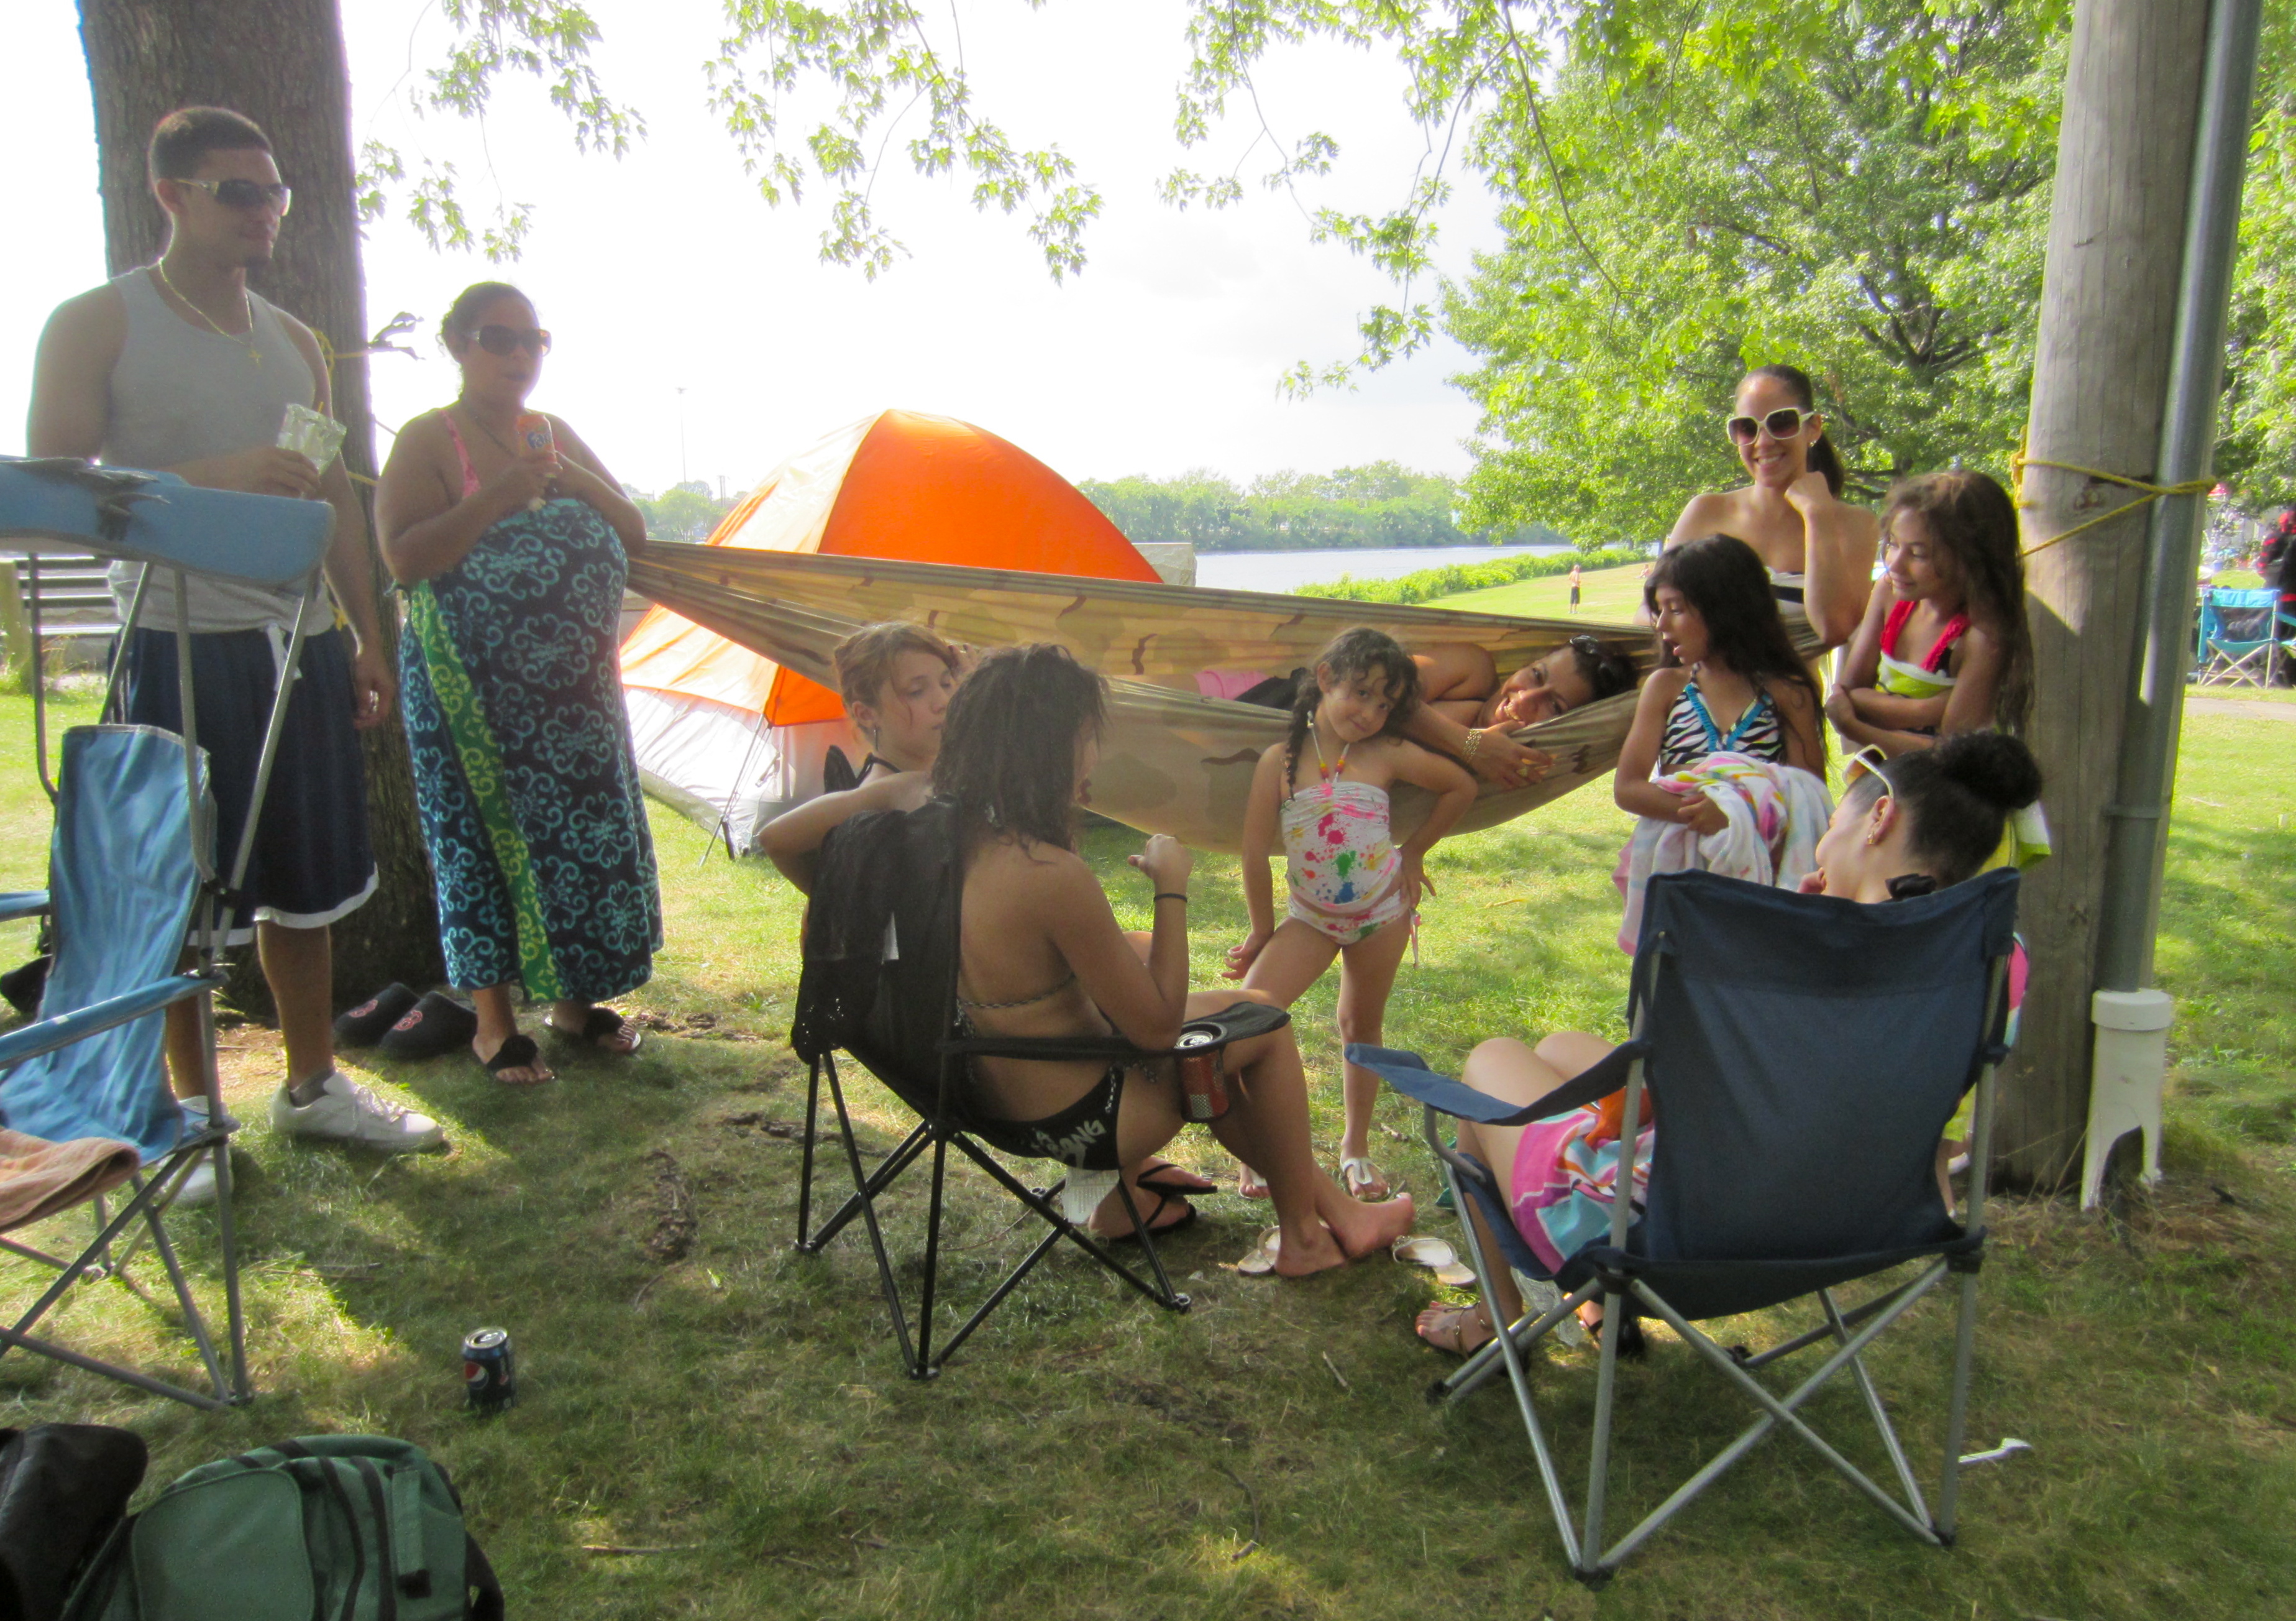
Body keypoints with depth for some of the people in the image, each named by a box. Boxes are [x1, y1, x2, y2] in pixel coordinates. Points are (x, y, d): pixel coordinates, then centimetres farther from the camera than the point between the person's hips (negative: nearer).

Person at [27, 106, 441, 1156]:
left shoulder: (293, 341, 15)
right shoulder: (96, 326, -2)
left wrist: (369, 637, 13)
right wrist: (214, 477, -23)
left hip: (299, 644, 5)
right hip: (178, 647, -5)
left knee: (307, 880, 12)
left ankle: (312, 1085, 26)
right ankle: (193, 1111, 17)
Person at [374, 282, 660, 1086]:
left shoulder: (558, 434, 13)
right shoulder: (429, 441, -5)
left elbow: (634, 534, 8)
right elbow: (405, 558, -17)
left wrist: (569, 477, -8)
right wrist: (499, 496, -23)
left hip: (576, 684, 6)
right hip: (475, 684, -5)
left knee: (587, 830, 8)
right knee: (486, 835, 0)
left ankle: (575, 1000, 24)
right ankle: (494, 1023, 11)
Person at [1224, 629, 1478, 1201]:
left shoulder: (1388, 756, -9)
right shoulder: (1280, 761, -13)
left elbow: (1462, 788, 7)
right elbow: (1255, 853, -8)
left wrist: (1414, 851, 8)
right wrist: (1262, 933, -2)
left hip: (1382, 912, 1)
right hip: (1311, 917, -1)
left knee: (1362, 1026, 13)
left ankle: (1356, 1146, 31)